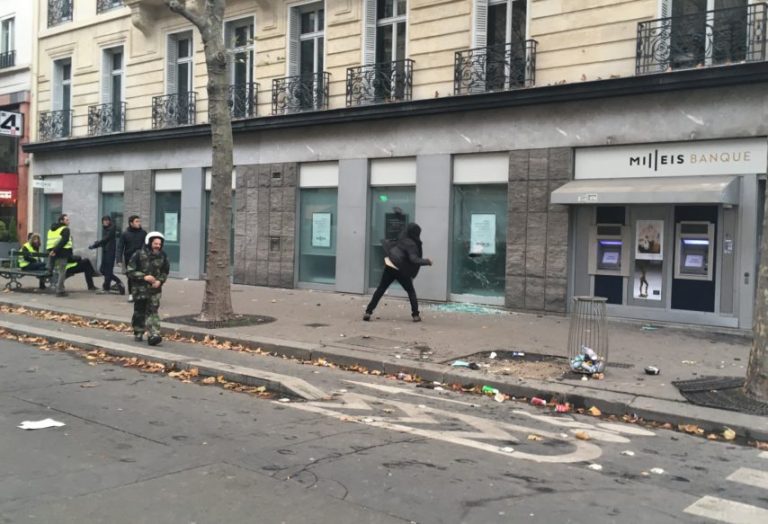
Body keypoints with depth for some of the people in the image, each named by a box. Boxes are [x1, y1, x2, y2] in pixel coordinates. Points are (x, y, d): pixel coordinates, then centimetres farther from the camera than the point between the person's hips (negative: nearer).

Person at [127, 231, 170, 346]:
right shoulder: (139, 255, -10)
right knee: (139, 312, 10)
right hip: (140, 289, -1)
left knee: (152, 312, -6)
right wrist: (144, 277, -19)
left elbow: (165, 272, 12)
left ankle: (153, 335, -11)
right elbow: (130, 271, -9)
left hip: (155, 289, 1)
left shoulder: (163, 256, 0)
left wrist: (160, 281, -7)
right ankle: (138, 333, 27)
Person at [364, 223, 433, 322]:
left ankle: (368, 312, 1)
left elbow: (390, 244, 22)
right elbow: (414, 259, -23)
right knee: (411, 291, 11)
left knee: (380, 290, 8)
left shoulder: (402, 239, 8)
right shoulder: (411, 244, -13)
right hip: (400, 269, -6)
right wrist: (426, 261, -13)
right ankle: (415, 315, 5)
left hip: (389, 266, 6)